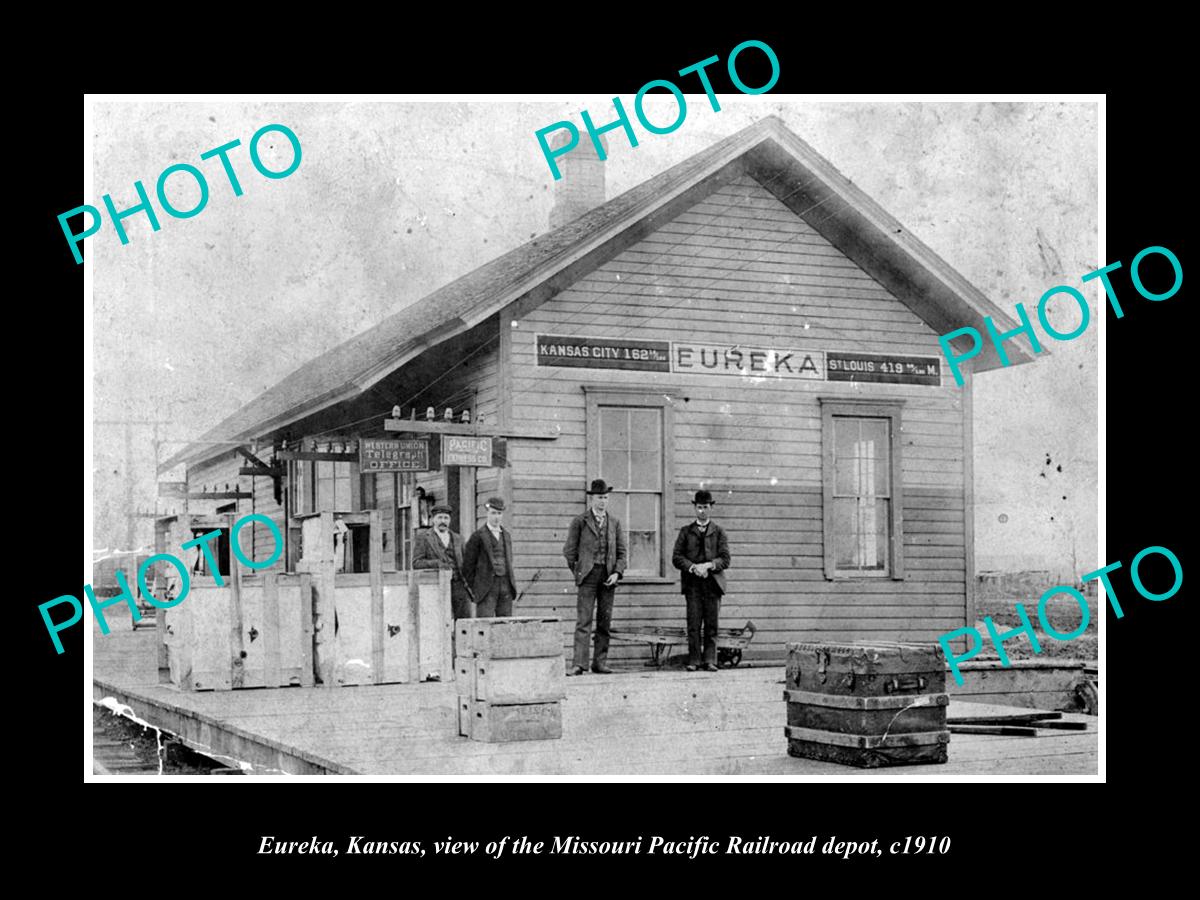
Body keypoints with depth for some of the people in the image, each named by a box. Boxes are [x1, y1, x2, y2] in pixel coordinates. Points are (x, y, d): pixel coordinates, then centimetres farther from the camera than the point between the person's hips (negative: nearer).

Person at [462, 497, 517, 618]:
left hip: (506, 588, 5)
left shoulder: (507, 535, 16)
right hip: (486, 588, -5)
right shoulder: (478, 537, -2)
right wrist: (474, 589, -1)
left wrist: (512, 583, 15)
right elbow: (467, 567, 0)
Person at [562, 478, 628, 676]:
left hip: (608, 576, 4)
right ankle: (579, 663, -14)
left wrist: (617, 573, -2)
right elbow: (569, 550, 5)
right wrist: (578, 572, 2)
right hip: (588, 575, -3)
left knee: (605, 621, 4)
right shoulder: (579, 522, 2)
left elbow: (622, 551, 11)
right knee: (583, 620, -10)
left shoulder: (615, 522, 12)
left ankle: (600, 663, 9)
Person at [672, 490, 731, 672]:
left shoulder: (719, 532, 13)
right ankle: (693, 660, -3)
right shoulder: (686, 531, 14)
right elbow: (676, 557, 5)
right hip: (692, 583, 0)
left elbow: (725, 559, 4)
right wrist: (693, 567, -11)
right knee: (693, 624, -6)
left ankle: (710, 661, 2)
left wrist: (708, 565, -13)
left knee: (711, 625, -2)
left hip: (713, 582, 0)